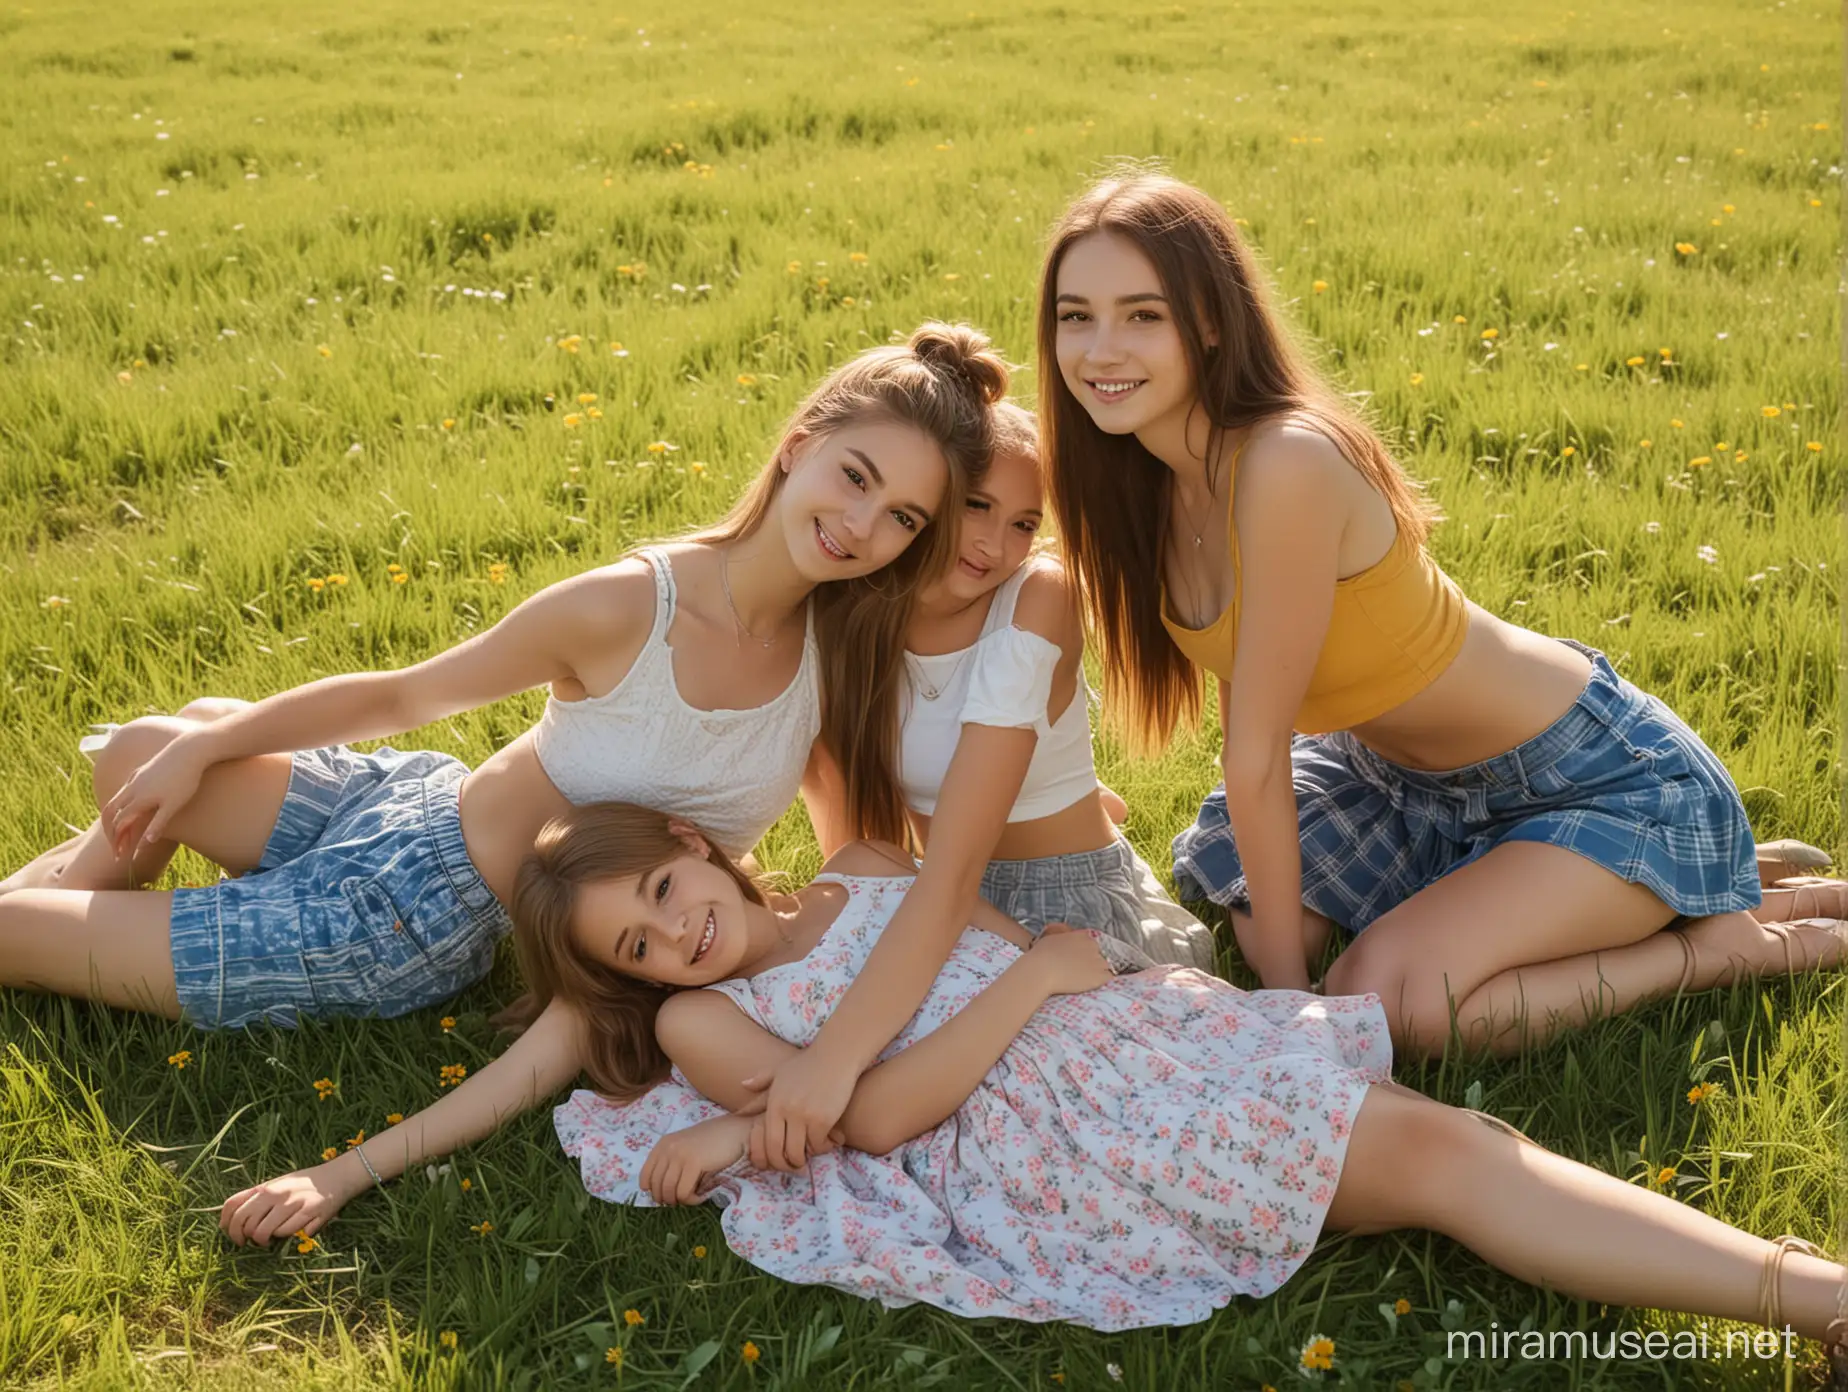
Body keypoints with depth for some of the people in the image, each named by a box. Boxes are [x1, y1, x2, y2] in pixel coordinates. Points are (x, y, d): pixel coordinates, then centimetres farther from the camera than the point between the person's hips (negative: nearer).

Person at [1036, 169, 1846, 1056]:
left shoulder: (1287, 465, -33)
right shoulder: (1142, 471, -7)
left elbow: (1257, 753, -25)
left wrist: (1287, 986, -17)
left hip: (1603, 780, -9)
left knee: (1385, 1001, -23)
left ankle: (1729, 941, 1)